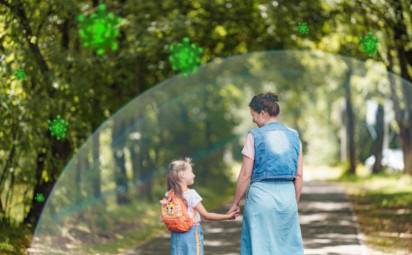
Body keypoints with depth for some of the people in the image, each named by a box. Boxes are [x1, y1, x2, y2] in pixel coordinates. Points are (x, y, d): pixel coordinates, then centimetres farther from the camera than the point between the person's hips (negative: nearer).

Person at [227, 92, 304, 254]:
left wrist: (235, 203, 4)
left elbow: (245, 175, -5)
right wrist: (295, 203, 18)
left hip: (262, 194, -4)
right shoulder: (293, 136, 8)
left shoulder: (255, 136, -4)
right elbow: (299, 176, 8)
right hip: (287, 194, 4)